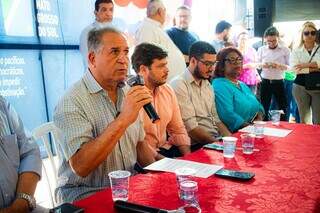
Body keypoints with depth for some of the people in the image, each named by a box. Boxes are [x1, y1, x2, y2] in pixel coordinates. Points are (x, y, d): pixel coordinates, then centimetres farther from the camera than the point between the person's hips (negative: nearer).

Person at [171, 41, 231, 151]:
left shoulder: (207, 85, 17)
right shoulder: (180, 85, -11)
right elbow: (191, 128, -16)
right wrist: (218, 143, -16)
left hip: (218, 140, 8)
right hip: (197, 146, -7)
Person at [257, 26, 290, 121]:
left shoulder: (285, 50, -3)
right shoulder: (261, 49, 3)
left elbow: (290, 67, -3)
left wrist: (280, 66, -23)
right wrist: (262, 65, -13)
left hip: (279, 82, -2)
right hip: (265, 82, 2)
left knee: (282, 107, 5)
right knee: (264, 107, 10)